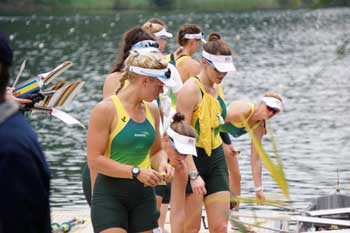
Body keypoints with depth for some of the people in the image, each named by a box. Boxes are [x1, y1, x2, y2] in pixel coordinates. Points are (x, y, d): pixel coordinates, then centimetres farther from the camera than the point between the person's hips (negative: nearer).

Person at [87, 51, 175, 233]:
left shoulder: (152, 111, 10)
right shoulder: (106, 109, -10)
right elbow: (94, 159, -16)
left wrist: (162, 163, 1)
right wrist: (136, 172, -20)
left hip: (144, 193, 7)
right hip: (110, 193, -7)